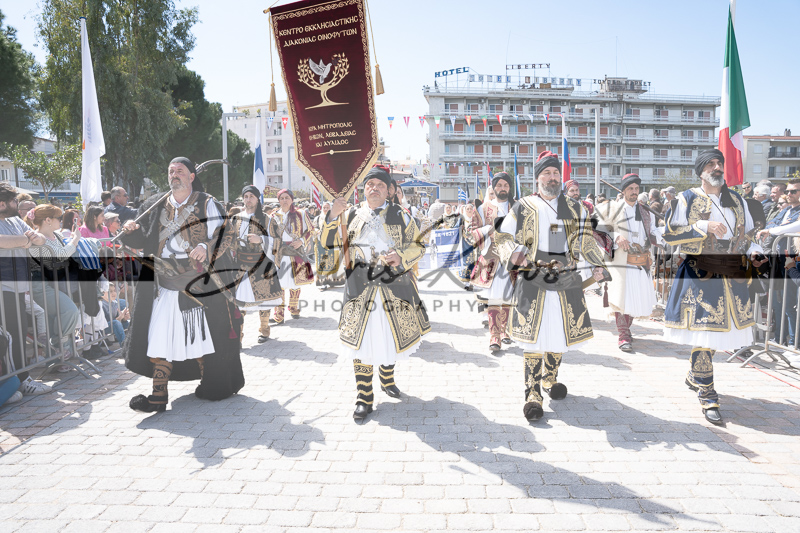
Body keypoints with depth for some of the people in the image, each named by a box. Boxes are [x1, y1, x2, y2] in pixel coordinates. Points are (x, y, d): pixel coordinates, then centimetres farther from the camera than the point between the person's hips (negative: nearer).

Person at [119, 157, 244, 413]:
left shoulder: (206, 204, 4)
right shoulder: (155, 205, 16)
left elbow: (220, 236, -4)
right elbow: (144, 241, 17)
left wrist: (205, 247, -24)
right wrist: (133, 231, -4)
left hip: (197, 285, -3)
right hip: (163, 284, 4)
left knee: (201, 336, 2)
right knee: (159, 337, 0)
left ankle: (210, 386, 20)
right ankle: (158, 395, 5)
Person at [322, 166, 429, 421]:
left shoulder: (400, 215, 8)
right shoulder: (352, 215, 9)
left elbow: (418, 245, 7)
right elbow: (329, 242, 5)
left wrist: (401, 257, -13)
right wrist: (333, 216, -11)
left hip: (394, 287, 1)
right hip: (360, 287, 0)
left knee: (391, 337, 11)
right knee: (361, 341, -2)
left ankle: (387, 380, 39)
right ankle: (364, 399, 10)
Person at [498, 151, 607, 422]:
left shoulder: (574, 208, 14)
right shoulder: (523, 208, 5)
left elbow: (587, 239, 17)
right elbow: (504, 237, 4)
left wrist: (597, 264, 3)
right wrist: (515, 254, -17)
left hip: (566, 280, 4)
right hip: (533, 282, -3)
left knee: (562, 332, 10)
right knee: (534, 336, -7)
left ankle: (550, 378, 34)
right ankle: (533, 393, 1)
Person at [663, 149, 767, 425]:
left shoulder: (737, 200, 15)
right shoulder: (687, 199, -1)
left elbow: (747, 234, 22)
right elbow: (669, 234, -8)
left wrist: (753, 252, 2)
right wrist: (703, 226, -18)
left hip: (733, 275, 6)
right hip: (701, 275, -5)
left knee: (719, 329, 11)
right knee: (703, 331, -8)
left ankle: (695, 375, 32)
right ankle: (707, 395, -1)